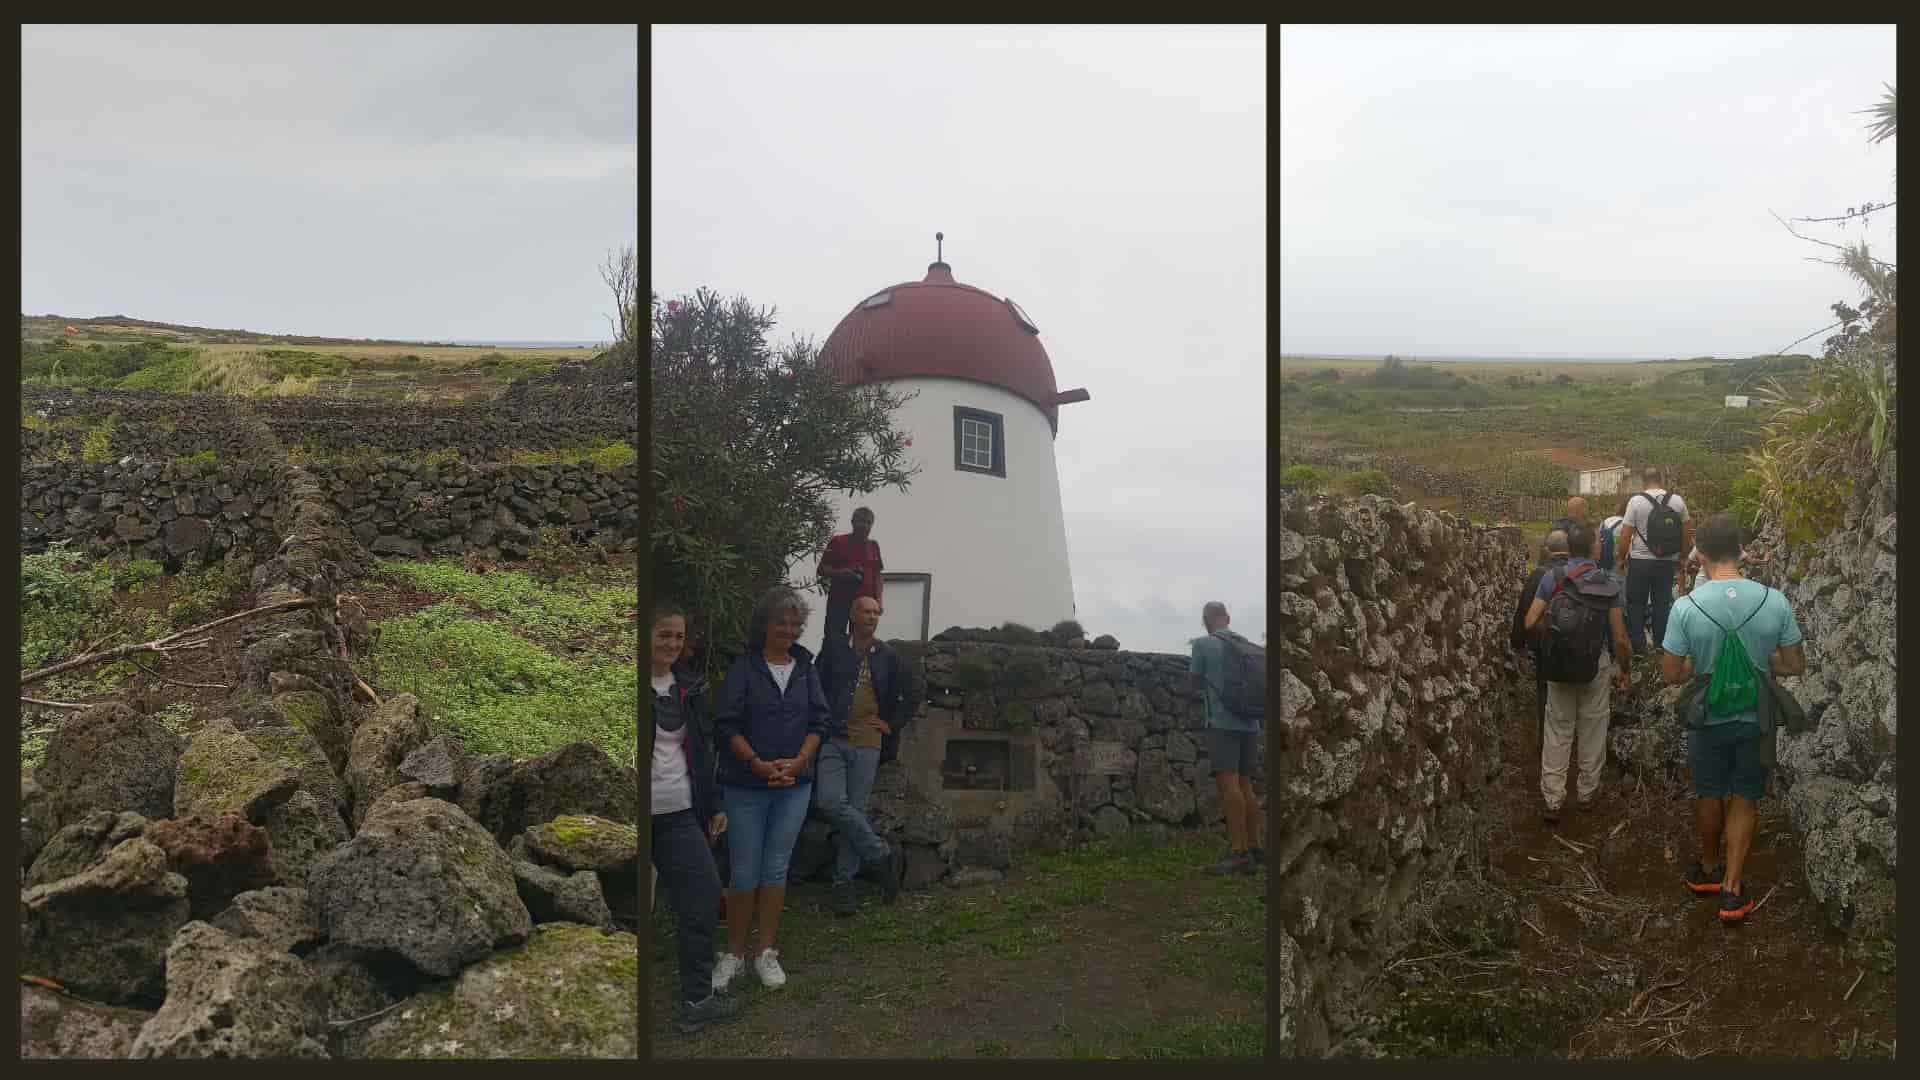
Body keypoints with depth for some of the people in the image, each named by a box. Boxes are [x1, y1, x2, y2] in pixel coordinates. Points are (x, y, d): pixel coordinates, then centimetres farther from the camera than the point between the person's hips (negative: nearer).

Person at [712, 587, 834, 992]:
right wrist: (758, 764, -18)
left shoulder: (805, 667, 7)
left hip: (794, 784, 3)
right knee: (744, 872, 2)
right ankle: (734, 953, 14)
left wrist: (800, 760, -11)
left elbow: (821, 721, 4)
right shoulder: (744, 666, -4)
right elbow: (727, 725, -9)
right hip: (746, 786, -3)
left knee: (776, 868, 9)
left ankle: (766, 952, 18)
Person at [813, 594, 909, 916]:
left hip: (867, 744, 1)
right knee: (830, 801, -19)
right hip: (832, 740, -1)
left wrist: (891, 726, 9)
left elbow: (907, 699, 19)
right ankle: (882, 854, -7)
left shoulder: (888, 657, 10)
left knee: (856, 808, -2)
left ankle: (844, 882, 7)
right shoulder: (833, 651, 7)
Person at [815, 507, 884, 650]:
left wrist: (878, 599, 5)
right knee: (833, 638, -8)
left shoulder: (873, 546, 13)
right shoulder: (838, 542, 2)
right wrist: (840, 572, -15)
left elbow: (877, 575, 17)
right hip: (839, 600, -3)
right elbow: (821, 569, 2)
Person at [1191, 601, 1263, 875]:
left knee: (1229, 783, -12)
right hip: (1249, 724, 6)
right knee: (1245, 785, 10)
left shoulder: (1203, 644, -3)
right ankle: (1254, 850, 11)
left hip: (1223, 722, -6)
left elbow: (1195, 679, 9)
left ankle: (1238, 851, -19)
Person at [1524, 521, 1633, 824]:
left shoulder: (1552, 577, -7)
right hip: (1596, 663, -1)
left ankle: (1552, 799, 9)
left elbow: (1530, 623, -9)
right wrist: (1623, 670, 5)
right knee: (1592, 730, 15)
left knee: (1557, 731, 8)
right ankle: (1588, 791, 28)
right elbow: (1619, 637, -9)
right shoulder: (1609, 581, -9)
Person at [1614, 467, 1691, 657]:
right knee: (1663, 603, 12)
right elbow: (1687, 532, 7)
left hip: (1640, 561, -3)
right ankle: (1661, 645, 17)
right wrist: (1681, 554, 21)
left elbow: (1625, 535, -11)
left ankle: (1637, 647, 8)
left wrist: (1621, 558, 2)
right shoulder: (1677, 501, 0)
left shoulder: (1636, 501, -10)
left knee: (1636, 604, 6)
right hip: (1667, 562, 3)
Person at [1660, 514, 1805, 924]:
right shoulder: (1774, 601, -15)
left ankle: (1709, 870, 39)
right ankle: (1732, 888, 14)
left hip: (1708, 718, -1)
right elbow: (1796, 665, -6)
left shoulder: (1686, 608, -20)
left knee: (1709, 794, 20)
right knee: (1744, 798, 15)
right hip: (1757, 717, 1)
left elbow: (1671, 673, -13)